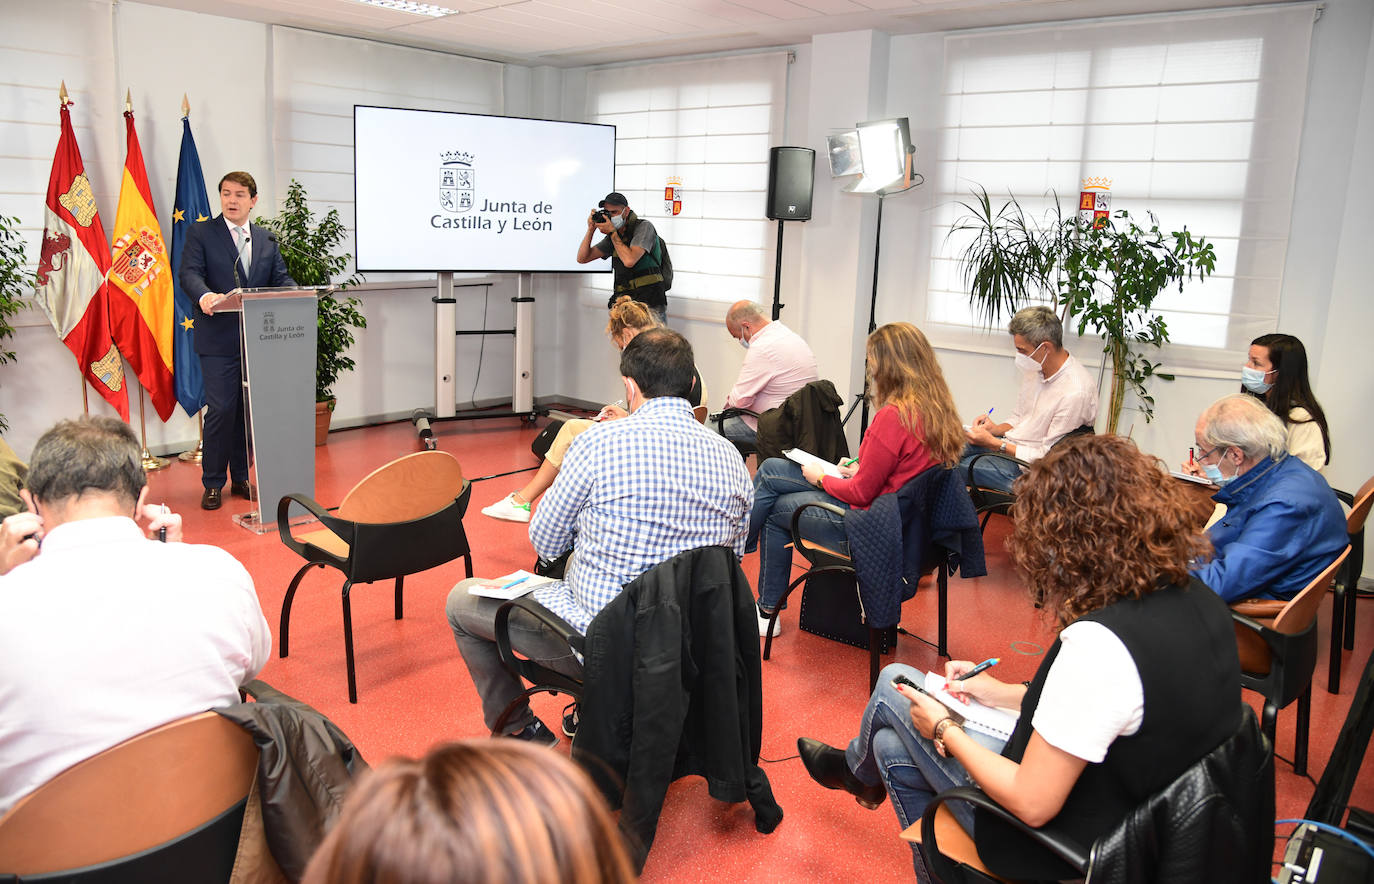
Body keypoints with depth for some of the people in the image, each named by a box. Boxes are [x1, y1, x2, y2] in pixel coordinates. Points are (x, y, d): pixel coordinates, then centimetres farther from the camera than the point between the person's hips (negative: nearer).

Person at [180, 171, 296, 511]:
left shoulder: (267, 239, 17)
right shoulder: (200, 233, 4)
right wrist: (204, 295, -31)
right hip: (219, 339, -4)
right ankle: (213, 484, 5)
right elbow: (190, 272, -9)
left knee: (249, 409, 9)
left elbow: (281, 278, 10)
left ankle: (241, 478, 21)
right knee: (221, 409, -7)